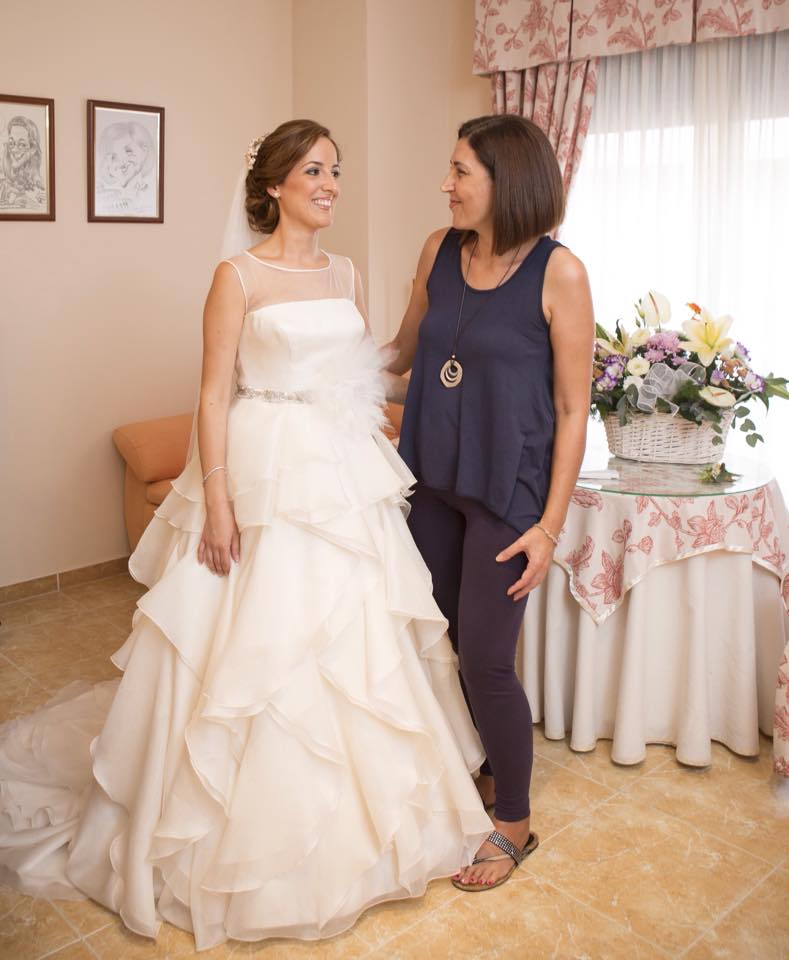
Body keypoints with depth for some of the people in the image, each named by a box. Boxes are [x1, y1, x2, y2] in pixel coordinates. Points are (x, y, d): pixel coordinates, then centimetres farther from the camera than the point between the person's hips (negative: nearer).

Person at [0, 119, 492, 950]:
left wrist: (377, 470, 13)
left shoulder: (347, 274, 11)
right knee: (257, 645, 2)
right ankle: (258, 839, 22)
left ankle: (366, 810, 34)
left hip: (346, 476, 6)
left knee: (358, 641, 13)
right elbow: (215, 394, -10)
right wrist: (218, 502, -16)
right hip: (267, 475, -6)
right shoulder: (239, 275, -6)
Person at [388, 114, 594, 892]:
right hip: (436, 479, 6)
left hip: (508, 490, -6)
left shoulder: (558, 272, -12)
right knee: (445, 639, 14)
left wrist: (549, 526, -13)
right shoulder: (440, 251, 4)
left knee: (485, 657, -1)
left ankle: (514, 822, 23)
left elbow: (573, 409, -11)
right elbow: (402, 353, 17)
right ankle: (485, 771, 39)